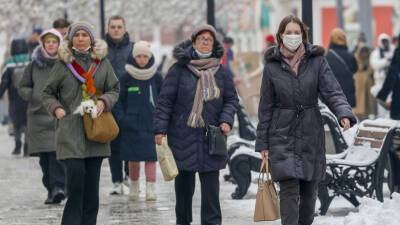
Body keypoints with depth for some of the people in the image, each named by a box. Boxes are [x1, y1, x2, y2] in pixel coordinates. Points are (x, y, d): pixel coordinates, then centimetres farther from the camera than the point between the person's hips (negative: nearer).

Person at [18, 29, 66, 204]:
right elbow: (22, 87, 14)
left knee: (57, 151, -17)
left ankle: (59, 186, -21)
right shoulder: (35, 64, 9)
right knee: (44, 156, 3)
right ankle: (51, 189, 11)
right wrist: (35, 97, -3)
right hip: (39, 116, 3)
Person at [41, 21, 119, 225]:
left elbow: (114, 89, 12)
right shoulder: (63, 63, 2)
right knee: (76, 175, -13)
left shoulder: (102, 62, 8)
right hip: (70, 130, -3)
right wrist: (56, 108, -10)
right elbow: (47, 93, 8)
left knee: (92, 183, 5)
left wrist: (104, 102, -8)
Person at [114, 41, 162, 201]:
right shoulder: (126, 78, 0)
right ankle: (134, 188, 20)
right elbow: (118, 100, 3)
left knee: (151, 157, -6)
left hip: (152, 123, 0)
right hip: (132, 124, 0)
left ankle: (151, 189, -8)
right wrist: (121, 119, -8)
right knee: (133, 158, 6)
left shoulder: (157, 78, 3)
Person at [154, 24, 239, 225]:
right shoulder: (179, 69, -1)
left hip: (212, 137, 1)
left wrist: (226, 120, -3)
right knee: (184, 183, 6)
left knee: (211, 184, -4)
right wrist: (160, 129, -8)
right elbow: (165, 100, -2)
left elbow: (231, 99, 15)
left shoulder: (221, 72, 7)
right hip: (183, 135, -1)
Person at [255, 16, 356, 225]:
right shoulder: (272, 65, 0)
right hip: (283, 136, -1)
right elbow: (266, 106, 4)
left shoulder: (317, 61, 0)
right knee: (289, 190, -11)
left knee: (309, 190, 10)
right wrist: (262, 143, 3)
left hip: (311, 135, 1)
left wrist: (344, 114, -29)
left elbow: (332, 91, -9)